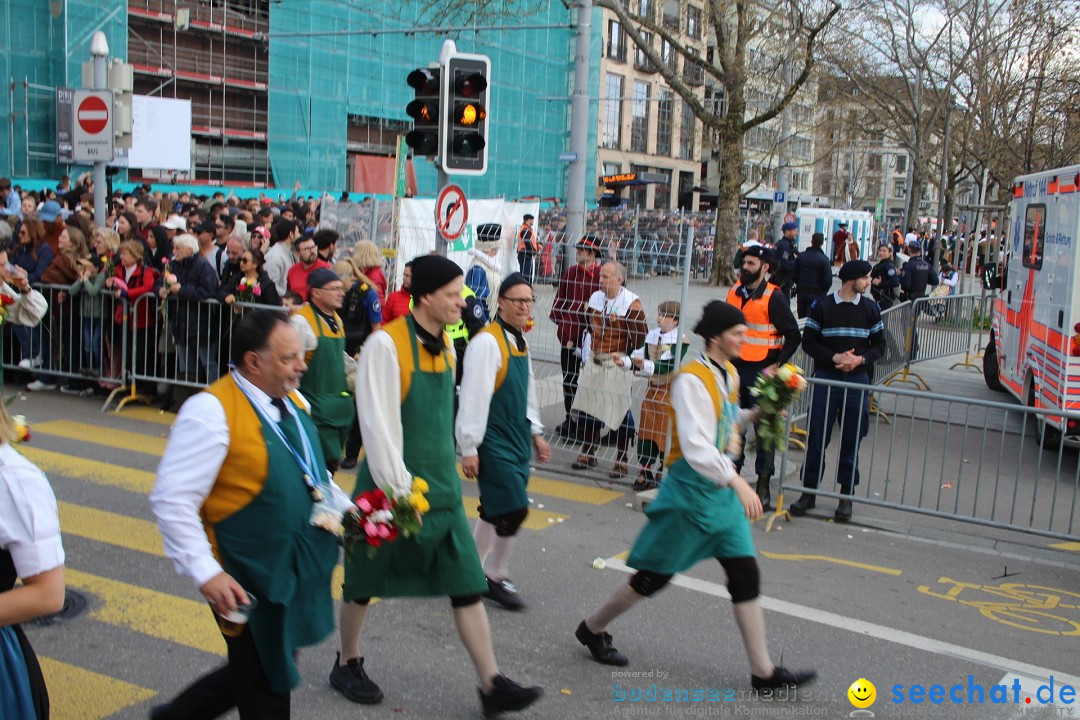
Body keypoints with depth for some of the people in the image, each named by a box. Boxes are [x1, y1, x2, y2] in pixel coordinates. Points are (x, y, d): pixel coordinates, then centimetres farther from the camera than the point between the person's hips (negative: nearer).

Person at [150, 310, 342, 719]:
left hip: (298, 573, 8)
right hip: (247, 585, -8)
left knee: (263, 674, 23)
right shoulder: (213, 412, -20)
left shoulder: (294, 402, 5)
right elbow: (171, 500, -22)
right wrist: (206, 574, -27)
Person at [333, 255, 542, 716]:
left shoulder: (445, 344, 6)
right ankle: (347, 664, 35)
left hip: (441, 485, 6)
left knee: (467, 583, 2)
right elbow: (378, 423, -20)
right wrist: (397, 488, -20)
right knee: (366, 582, 13)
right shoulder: (387, 344, -18)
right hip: (394, 484, -6)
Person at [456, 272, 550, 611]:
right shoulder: (487, 342, -18)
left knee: (495, 511, 13)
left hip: (517, 438, 9)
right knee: (514, 510, -8)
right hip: (494, 441, -8)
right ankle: (497, 578, 11)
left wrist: (535, 432, 20)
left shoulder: (520, 341, 10)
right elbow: (473, 397, -19)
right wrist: (469, 448, -18)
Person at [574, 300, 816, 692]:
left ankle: (763, 671, 15)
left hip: (722, 491, 8)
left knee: (746, 575, 6)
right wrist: (737, 482, -36)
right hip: (690, 489, -8)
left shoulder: (729, 374, 8)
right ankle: (592, 629, 26)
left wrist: (753, 414, 4)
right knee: (654, 575, 4)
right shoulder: (692, 380, -20)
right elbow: (695, 446, -29)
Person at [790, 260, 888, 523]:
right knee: (817, 436, 1)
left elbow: (879, 345, 8)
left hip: (857, 380, 2)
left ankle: (847, 495, 15)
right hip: (825, 378, -1)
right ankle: (809, 491, 12)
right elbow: (809, 341, -1)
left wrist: (860, 359, -11)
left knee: (852, 439, 4)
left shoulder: (870, 309, 6)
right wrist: (835, 357, -15)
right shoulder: (822, 307, 0)